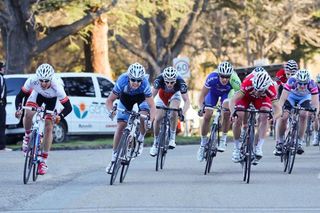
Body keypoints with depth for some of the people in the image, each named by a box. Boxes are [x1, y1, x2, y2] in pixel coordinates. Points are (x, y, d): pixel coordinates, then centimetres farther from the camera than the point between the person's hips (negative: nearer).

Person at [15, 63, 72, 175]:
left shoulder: (57, 86, -41)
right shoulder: (32, 80, -37)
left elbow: (68, 107, -37)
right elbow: (19, 96, -26)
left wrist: (60, 116, -55)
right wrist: (18, 109, -45)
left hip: (52, 99, -2)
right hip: (38, 94, 2)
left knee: (48, 127, -9)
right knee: (28, 114, -26)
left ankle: (43, 161, 1)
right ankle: (27, 136, 6)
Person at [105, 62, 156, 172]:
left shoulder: (144, 84, -39)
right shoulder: (122, 81, -38)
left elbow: (152, 106, -38)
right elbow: (109, 100, -29)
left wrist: (150, 120, -54)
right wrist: (111, 111, -49)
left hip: (141, 96, -1)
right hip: (126, 97, 1)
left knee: (142, 118, -27)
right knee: (120, 126, -7)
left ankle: (141, 139, 5)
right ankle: (114, 157, 2)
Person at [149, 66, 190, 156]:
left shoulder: (180, 82, -38)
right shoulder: (159, 80, -37)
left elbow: (187, 101, -36)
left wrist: (183, 113, -52)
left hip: (174, 95, -1)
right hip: (162, 95, 1)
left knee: (173, 112, -30)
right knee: (158, 119, -10)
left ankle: (172, 137, -14)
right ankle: (155, 143, 10)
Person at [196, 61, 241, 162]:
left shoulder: (234, 80, -40)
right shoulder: (212, 78, -40)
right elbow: (202, 96, -32)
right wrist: (201, 107, -48)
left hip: (227, 92, 0)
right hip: (213, 91, 0)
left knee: (226, 111, -25)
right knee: (207, 116, -9)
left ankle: (223, 139, -9)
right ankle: (203, 144, 9)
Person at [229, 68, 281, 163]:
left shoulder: (270, 88, -37)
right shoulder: (248, 83, -41)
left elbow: (277, 109, -36)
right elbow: (232, 101, -44)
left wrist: (273, 116, -58)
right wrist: (233, 112, -63)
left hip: (261, 98, 1)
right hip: (246, 95, -1)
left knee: (265, 115, -25)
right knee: (238, 117, -19)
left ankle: (259, 147, -20)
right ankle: (236, 148, -1)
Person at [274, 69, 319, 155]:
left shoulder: (312, 84, -35)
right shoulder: (291, 81, -37)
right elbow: (282, 98, -42)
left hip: (304, 98, 0)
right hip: (291, 96, 0)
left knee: (303, 115, -24)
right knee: (283, 117, -16)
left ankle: (299, 143, -12)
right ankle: (279, 143, 0)